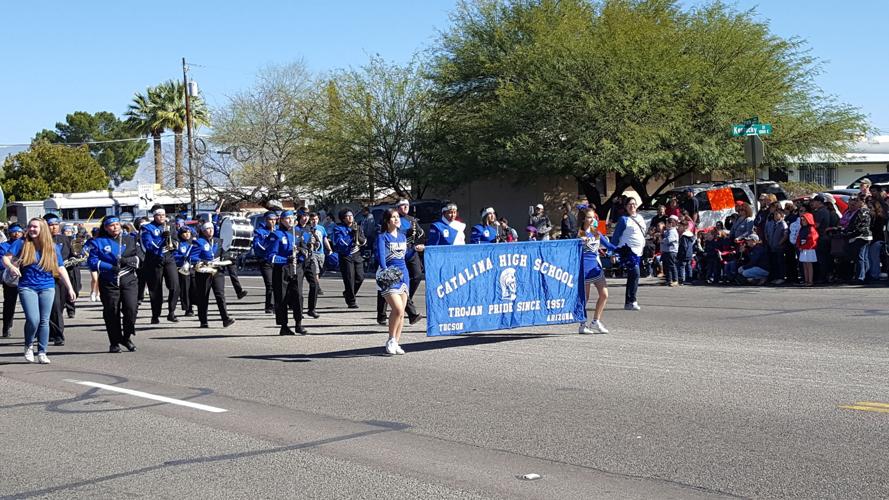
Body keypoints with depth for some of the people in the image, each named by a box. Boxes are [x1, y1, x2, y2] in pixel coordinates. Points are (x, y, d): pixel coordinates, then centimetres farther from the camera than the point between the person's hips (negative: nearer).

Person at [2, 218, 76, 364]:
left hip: (47, 288, 2)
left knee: (44, 321, 3)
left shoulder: (52, 247, 5)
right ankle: (28, 346, 12)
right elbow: (5, 258, -4)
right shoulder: (21, 243, 0)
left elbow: (61, 269, 8)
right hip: (27, 287, -2)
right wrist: (11, 266, -26)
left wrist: (70, 288, 3)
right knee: (33, 319, -14)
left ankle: (42, 353, 13)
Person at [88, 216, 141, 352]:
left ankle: (126, 337, 9)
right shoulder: (99, 242, 6)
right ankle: (114, 342, 14)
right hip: (109, 282, -1)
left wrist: (127, 261, -12)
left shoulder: (129, 240, 14)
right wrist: (110, 267, -14)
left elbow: (139, 257, 7)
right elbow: (92, 261, -4)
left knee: (131, 308, -12)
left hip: (129, 279, 1)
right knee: (111, 312, 1)